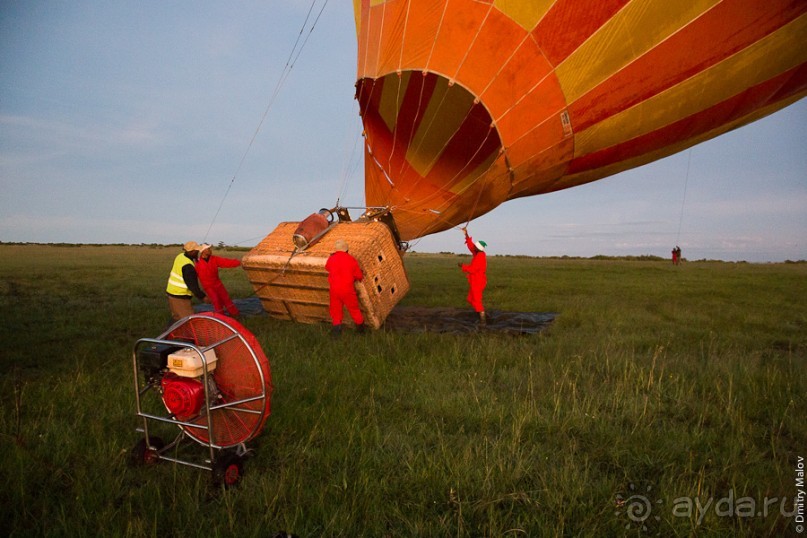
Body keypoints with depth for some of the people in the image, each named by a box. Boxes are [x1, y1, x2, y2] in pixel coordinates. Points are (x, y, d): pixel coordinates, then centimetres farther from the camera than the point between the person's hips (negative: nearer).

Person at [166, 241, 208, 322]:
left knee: (177, 317, 23)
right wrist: (202, 297, -20)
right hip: (180, 297, -10)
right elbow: (192, 285, -25)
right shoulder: (188, 266, -25)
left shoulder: (181, 256, 1)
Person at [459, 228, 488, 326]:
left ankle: (483, 320, -1)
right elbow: (470, 245, 18)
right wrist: (466, 235, 12)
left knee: (477, 301, -5)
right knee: (471, 299, 18)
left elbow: (472, 269, -26)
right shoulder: (479, 253, 7)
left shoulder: (480, 257, -22)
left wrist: (462, 266, -12)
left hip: (477, 282, -10)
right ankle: (483, 315, 23)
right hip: (475, 281, 10)